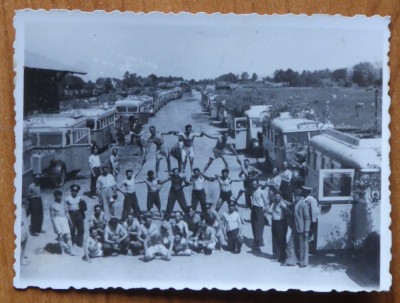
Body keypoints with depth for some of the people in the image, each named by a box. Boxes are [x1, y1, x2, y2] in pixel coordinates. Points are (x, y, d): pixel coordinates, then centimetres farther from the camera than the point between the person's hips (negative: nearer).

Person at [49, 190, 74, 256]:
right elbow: (52, 216, -5)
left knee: (68, 235, -1)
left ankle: (70, 251, 4)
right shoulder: (53, 205, -5)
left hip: (64, 219, 4)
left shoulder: (63, 203, 8)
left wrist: (69, 221, 14)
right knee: (60, 235, -3)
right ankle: (62, 251, 8)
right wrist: (54, 225, -9)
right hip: (57, 220, -4)